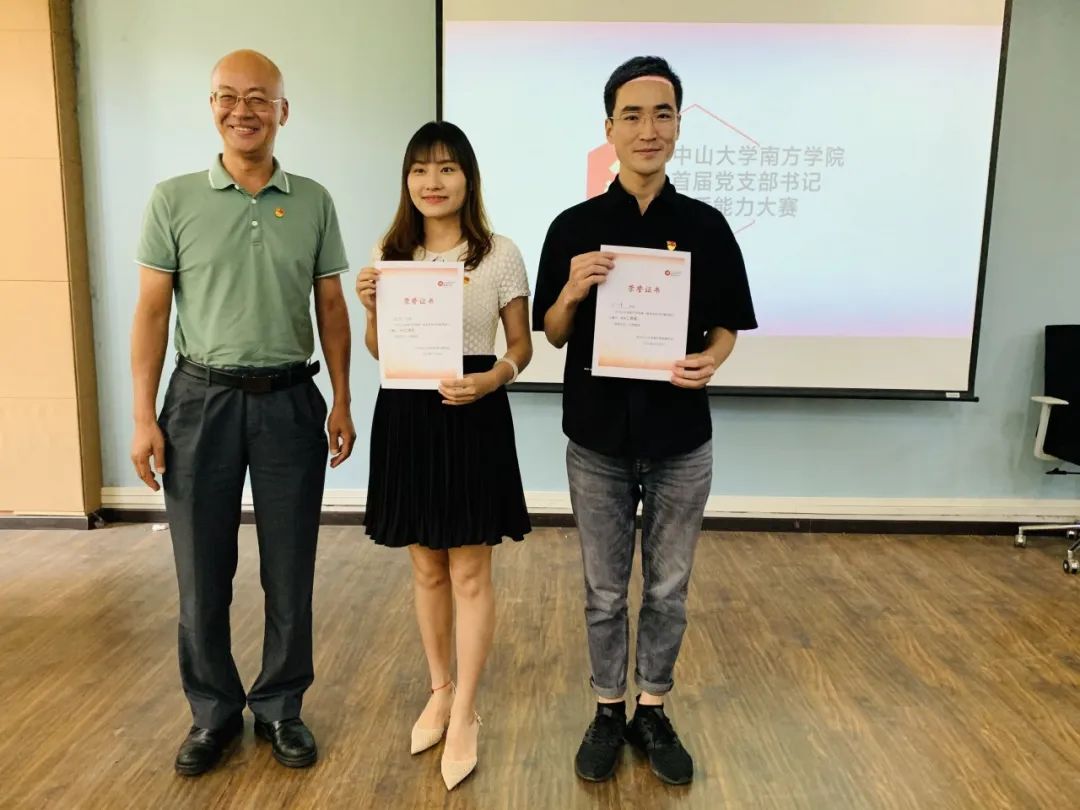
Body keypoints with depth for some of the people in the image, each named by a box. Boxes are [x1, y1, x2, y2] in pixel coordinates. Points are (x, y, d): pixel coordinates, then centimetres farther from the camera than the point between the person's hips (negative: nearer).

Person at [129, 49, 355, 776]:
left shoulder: (314, 202, 5)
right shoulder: (174, 199, 1)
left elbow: (331, 308, 7)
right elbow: (152, 311, 1)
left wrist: (342, 401, 3)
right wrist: (143, 416, -4)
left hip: (289, 400, 1)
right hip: (201, 399, 0)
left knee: (289, 569, 9)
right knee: (203, 572, 8)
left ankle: (280, 706, 28)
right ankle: (214, 711, 29)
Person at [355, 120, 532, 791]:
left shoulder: (501, 255, -4)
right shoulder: (389, 254, 6)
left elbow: (521, 346, 0)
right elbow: (379, 351, 11)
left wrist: (490, 380, -19)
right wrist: (372, 308, -9)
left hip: (472, 418, -3)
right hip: (405, 417, 4)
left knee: (470, 573, 3)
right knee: (427, 568, 15)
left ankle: (466, 714, 19)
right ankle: (440, 691, 34)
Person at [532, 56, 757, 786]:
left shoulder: (706, 226, -2)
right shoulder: (574, 227, -3)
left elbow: (727, 326, 4)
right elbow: (552, 334, 1)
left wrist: (709, 360, -17)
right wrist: (572, 293, -19)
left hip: (680, 440, 1)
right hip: (598, 438, 0)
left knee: (669, 588, 14)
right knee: (605, 591, 13)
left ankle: (654, 712, 34)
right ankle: (609, 712, 33)